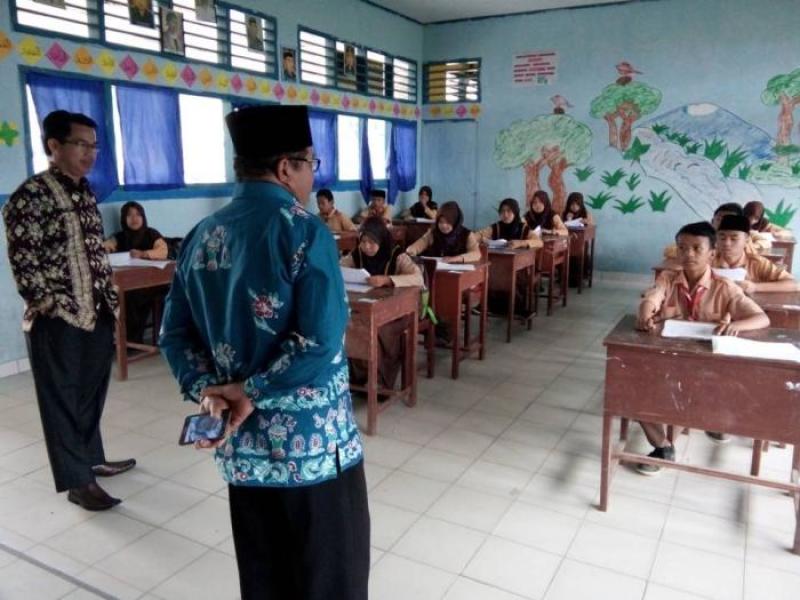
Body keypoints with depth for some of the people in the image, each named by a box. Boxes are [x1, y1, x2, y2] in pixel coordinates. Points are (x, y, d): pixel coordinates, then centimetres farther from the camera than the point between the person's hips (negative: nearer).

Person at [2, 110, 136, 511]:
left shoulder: (85, 193, 11)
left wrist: (111, 304, 14)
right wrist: (60, 310, -17)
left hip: (97, 314, 7)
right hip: (57, 322, -7)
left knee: (91, 394, 19)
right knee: (63, 400, 6)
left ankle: (93, 459, 36)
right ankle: (77, 481, 18)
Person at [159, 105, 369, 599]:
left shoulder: (202, 236, 5)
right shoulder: (305, 231, -15)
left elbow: (175, 333, 4)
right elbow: (321, 341, -23)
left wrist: (207, 390, -7)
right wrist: (251, 391, -15)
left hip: (240, 442, 7)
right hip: (312, 439, -6)